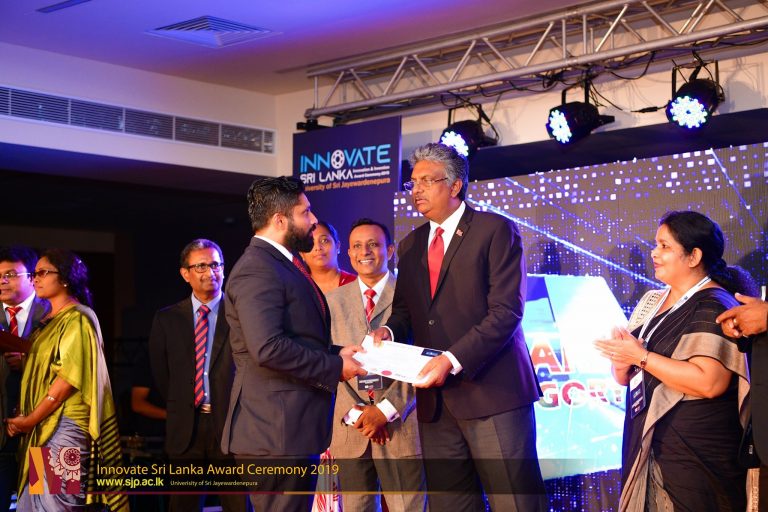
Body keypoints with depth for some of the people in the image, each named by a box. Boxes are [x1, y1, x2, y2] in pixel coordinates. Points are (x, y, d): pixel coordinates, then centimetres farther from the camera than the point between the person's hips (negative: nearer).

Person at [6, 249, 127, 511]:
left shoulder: (77, 319, -10)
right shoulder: (50, 321, 16)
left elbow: (68, 377, -16)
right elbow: (40, 367, 16)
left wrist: (30, 419, -13)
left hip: (65, 424, -8)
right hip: (42, 426, 8)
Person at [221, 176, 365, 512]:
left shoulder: (286, 264, 19)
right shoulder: (257, 270, -14)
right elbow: (268, 347, -26)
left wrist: (335, 353, 7)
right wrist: (335, 367, -16)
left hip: (293, 429, 10)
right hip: (276, 433, -10)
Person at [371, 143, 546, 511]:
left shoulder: (495, 231, -4)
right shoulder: (411, 245, 17)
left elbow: (505, 312, -12)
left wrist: (454, 360, -22)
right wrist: (389, 331, -2)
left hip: (491, 392, -6)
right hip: (435, 399, 6)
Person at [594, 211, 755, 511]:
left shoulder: (714, 307, -13)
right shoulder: (651, 302, 11)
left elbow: (710, 382, -25)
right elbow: (626, 378, 15)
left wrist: (642, 356, -20)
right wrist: (622, 361, -8)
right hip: (645, 447, 7)